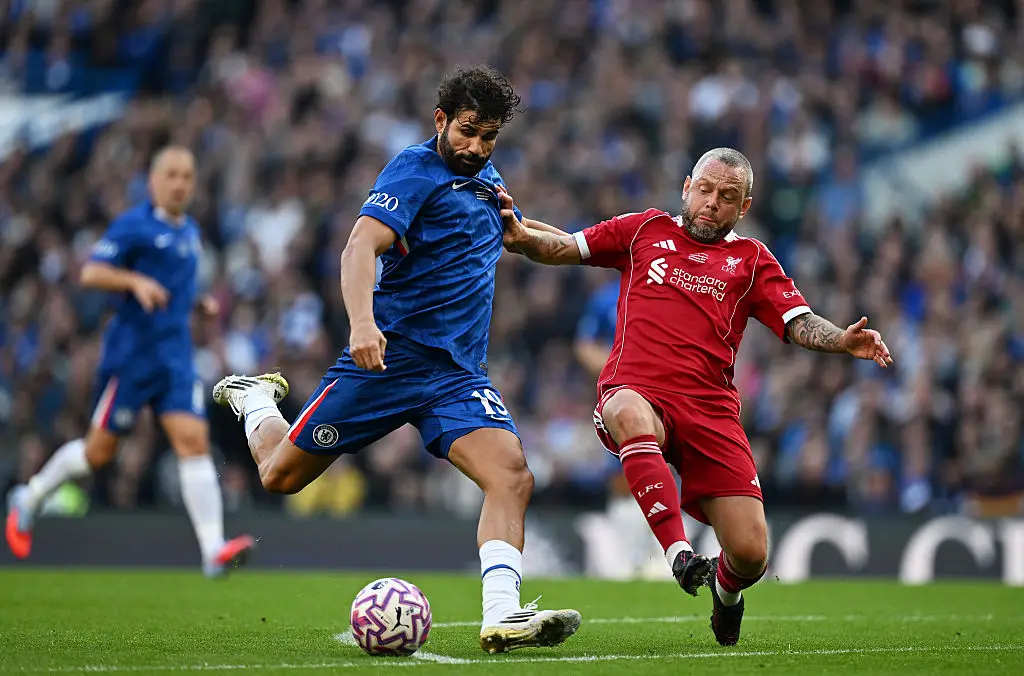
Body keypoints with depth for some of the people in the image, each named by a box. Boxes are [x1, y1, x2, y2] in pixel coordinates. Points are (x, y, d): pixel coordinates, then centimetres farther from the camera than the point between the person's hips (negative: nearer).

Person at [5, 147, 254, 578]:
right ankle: (30, 498, 28)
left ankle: (213, 550, -18)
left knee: (193, 440, -10)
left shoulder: (191, 232, 16)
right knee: (100, 450, 2)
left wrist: (200, 303, 12)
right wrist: (136, 281, -28)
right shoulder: (134, 225, -8)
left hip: (176, 356, 6)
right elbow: (91, 273, -14)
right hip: (132, 352, -6)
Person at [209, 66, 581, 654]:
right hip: (390, 356, -5)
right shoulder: (416, 169, -8)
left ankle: (501, 616, -28)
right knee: (281, 474, 6)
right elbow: (362, 246, -23)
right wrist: (362, 322, -41)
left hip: (459, 372, 5)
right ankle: (255, 399, 39)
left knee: (513, 476, -20)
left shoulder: (488, 181, 16)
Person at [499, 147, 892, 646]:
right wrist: (521, 237, -5)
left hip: (711, 409, 1)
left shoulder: (751, 259, 17)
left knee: (750, 554, -9)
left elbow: (800, 324, 7)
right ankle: (679, 553, -43)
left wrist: (843, 340, -14)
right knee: (632, 416, -43)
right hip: (637, 392, -1)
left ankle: (725, 591, 30)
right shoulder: (645, 230, 17)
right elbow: (564, 248, 17)